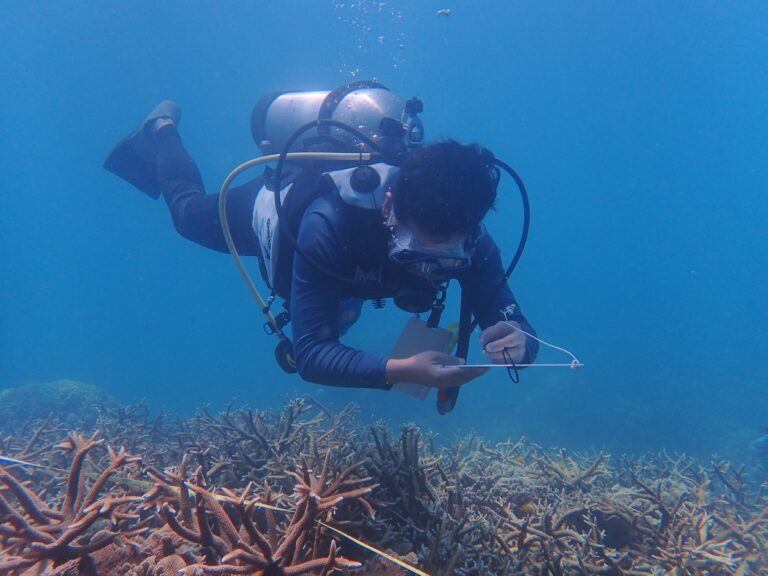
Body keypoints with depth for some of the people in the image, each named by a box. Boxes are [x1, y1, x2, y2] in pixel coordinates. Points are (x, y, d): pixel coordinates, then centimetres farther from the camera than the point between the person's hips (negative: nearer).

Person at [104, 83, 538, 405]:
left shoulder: (465, 236, -37)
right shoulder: (328, 224, -50)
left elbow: (518, 329, -32)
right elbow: (310, 353, -47)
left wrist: (517, 343, -57)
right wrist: (402, 370, -63)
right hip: (276, 201, -3)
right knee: (189, 211, 26)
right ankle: (162, 130, 53)